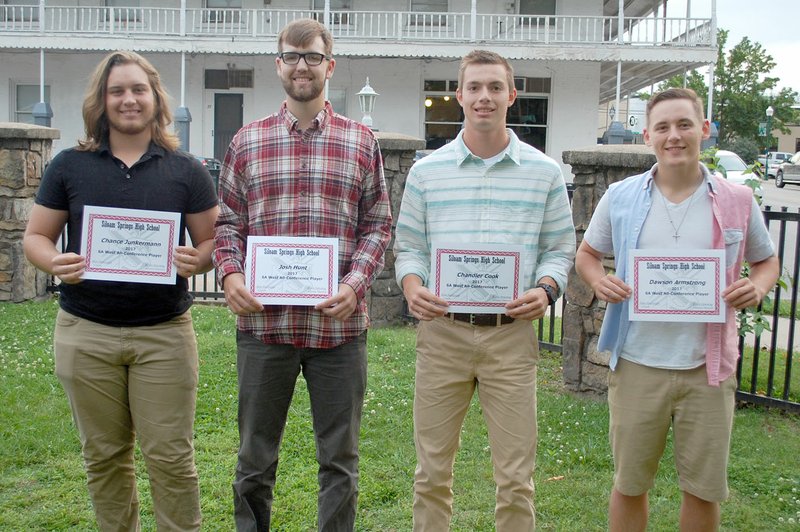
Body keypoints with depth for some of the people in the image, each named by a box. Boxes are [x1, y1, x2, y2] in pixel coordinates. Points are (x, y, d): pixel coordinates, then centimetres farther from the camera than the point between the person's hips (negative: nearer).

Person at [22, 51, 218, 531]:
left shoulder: (186, 171, 3)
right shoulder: (70, 166, 6)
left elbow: (213, 242, 4)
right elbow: (36, 236, 9)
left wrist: (196, 260, -18)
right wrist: (55, 263, -13)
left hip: (164, 332, -1)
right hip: (85, 332, 2)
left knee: (170, 455, 2)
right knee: (104, 455, 13)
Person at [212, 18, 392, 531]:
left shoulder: (361, 141, 6)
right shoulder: (248, 141, 8)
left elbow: (378, 224, 4)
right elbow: (228, 220, 9)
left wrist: (355, 283, -10)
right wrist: (231, 274, -8)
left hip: (339, 322, 0)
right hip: (263, 321, 1)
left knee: (340, 456, 11)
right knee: (255, 455, 14)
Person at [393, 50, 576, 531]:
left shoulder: (544, 172, 5)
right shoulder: (426, 171, 7)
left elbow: (560, 249, 8)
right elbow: (408, 247, 9)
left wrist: (545, 291, -11)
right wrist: (412, 287, -11)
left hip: (512, 334, 0)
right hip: (442, 330, 1)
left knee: (516, 478, 6)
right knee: (432, 471, 10)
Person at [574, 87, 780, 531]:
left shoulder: (737, 200, 1)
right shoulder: (620, 197, 1)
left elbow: (766, 261, 14)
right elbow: (587, 254, 13)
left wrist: (757, 287, -9)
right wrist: (598, 280, -10)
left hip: (708, 366, 0)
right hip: (637, 364, 0)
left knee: (704, 488, 12)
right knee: (629, 484, 12)